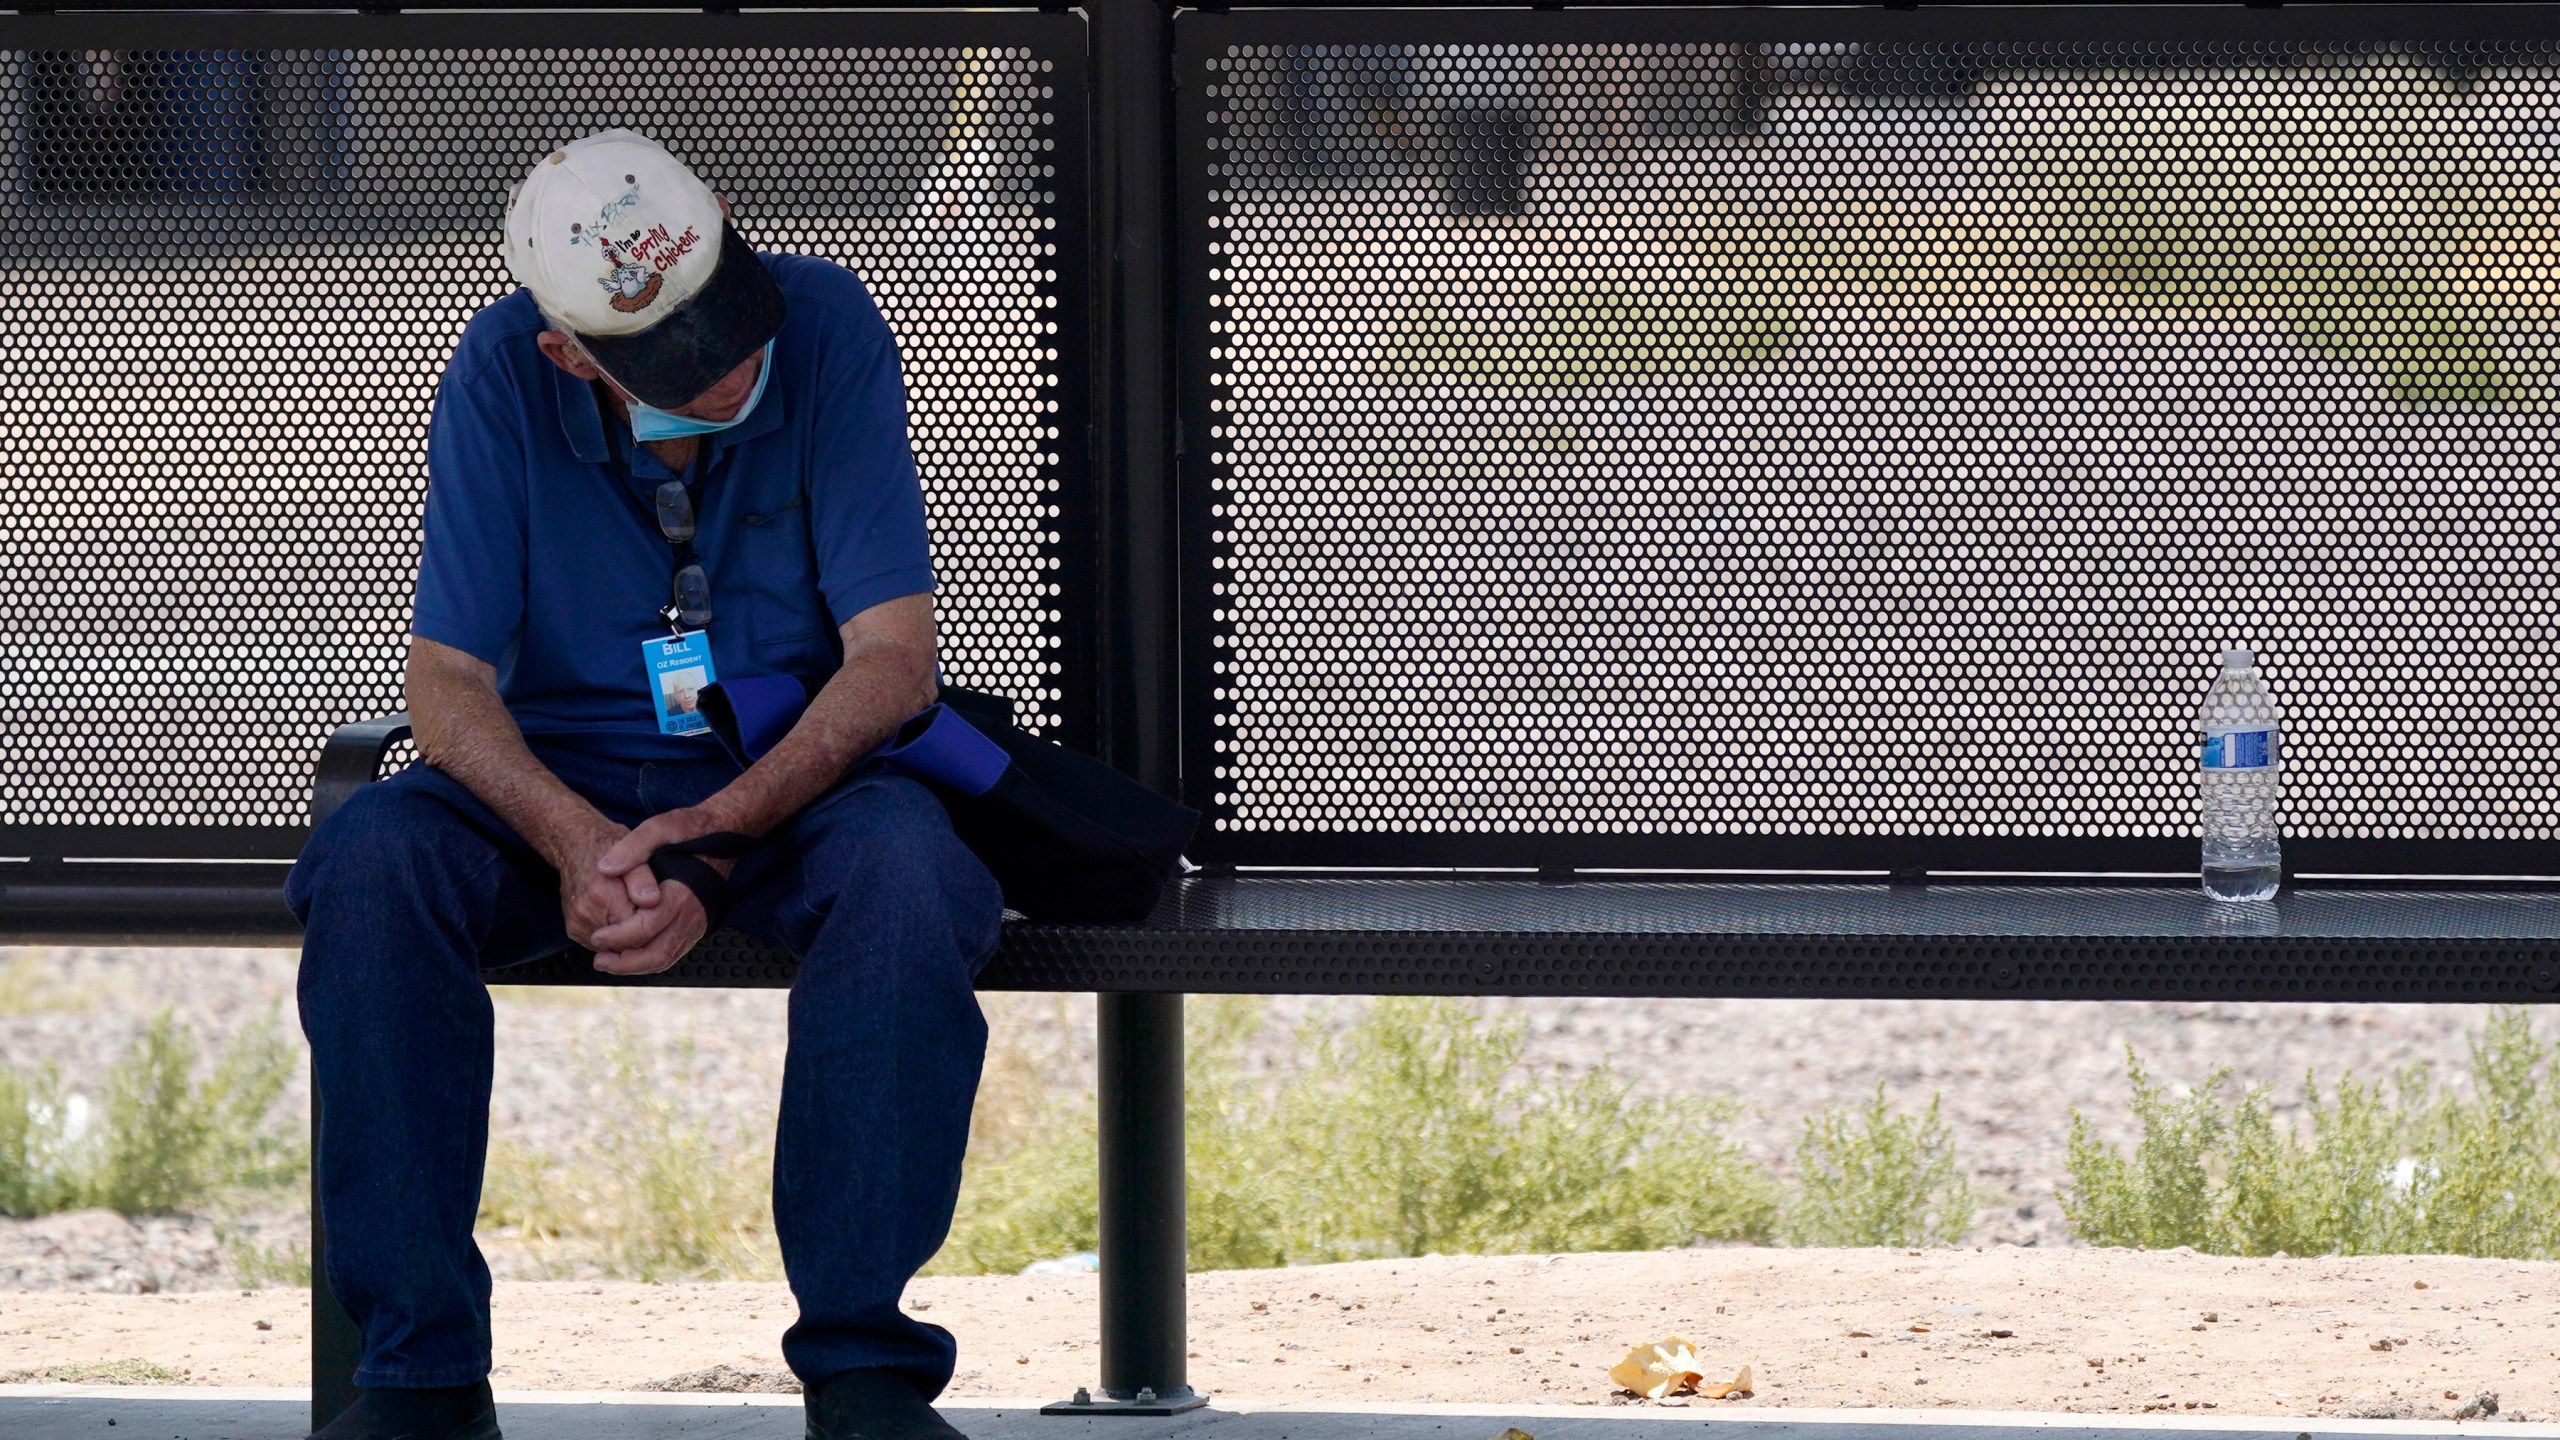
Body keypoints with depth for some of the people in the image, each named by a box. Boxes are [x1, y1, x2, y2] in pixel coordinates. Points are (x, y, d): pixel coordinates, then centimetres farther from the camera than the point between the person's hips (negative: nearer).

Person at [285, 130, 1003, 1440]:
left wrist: (713, 838, -29)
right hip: (558, 778, 1)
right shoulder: (503, 374, -10)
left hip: (796, 776, -1)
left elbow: (893, 656, -14)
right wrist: (575, 842, -31)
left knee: (906, 868, -35)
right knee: (369, 860, -29)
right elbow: (448, 678, -10)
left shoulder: (825, 326, -13)